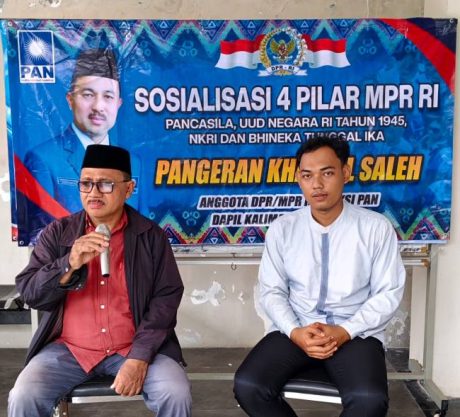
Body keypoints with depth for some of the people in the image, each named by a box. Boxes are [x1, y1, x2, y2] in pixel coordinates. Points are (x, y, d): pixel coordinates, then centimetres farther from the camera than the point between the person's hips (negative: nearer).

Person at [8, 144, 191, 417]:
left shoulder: (151, 236, -2)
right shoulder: (57, 233, 1)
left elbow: (166, 297, -4)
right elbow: (29, 293, -3)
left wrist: (140, 357, -15)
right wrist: (69, 265, -22)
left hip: (136, 346, -1)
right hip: (69, 348, 2)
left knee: (176, 394, -23)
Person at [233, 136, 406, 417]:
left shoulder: (376, 228, -3)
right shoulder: (282, 229, 2)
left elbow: (388, 293, -1)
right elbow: (272, 291, 4)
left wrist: (345, 331, -14)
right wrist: (295, 332, -14)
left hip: (355, 333, -1)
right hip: (295, 331, 2)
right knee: (248, 386, -21)